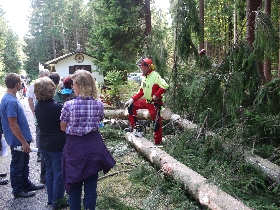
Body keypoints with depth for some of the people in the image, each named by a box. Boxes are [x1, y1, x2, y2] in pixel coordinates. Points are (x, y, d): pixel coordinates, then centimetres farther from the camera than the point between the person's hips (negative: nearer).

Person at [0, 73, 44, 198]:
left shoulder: (11, 98, 7)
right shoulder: (10, 101, -24)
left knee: (24, 164, 22)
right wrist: (24, 142, -20)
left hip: (22, 138, 9)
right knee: (17, 166, 7)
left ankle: (26, 184, 36)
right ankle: (18, 190, 22)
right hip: (18, 141, -9)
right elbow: (13, 125, -25)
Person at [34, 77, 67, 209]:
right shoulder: (58, 107, -23)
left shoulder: (38, 106, 0)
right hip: (58, 145, -7)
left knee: (50, 172, 20)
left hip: (44, 144, 7)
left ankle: (51, 199, 33)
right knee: (58, 174, 6)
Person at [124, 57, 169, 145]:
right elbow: (141, 92, 15)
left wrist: (156, 96, -23)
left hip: (154, 103, -9)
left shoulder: (155, 75, -17)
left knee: (157, 123, -2)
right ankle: (133, 126, 18)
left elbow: (165, 86, -27)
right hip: (146, 101, 9)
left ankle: (158, 142, 10)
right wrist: (132, 99, 7)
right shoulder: (144, 77, 10)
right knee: (131, 106, 9)